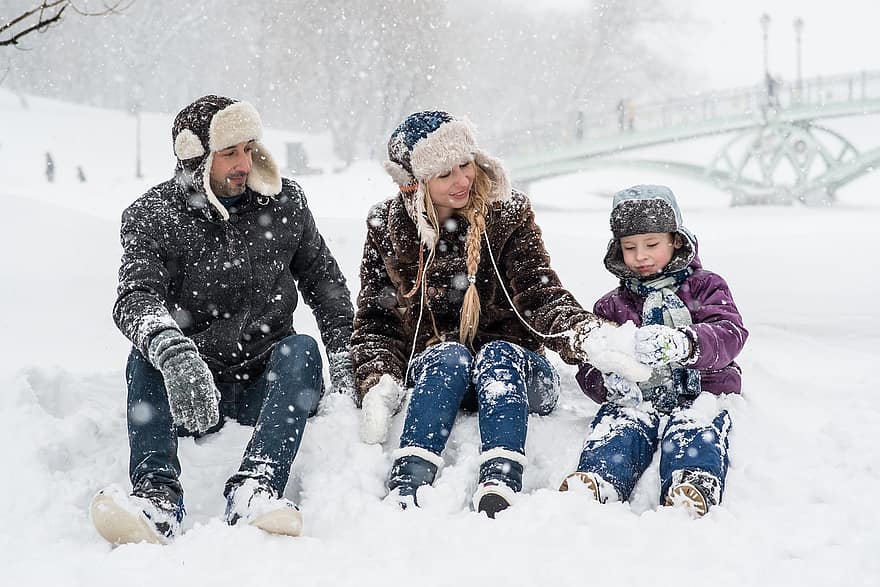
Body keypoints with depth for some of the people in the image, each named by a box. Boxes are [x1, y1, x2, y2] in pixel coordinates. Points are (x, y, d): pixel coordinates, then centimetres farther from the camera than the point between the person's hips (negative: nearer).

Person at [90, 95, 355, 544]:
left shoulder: (284, 203, 4)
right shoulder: (150, 217, -5)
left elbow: (323, 279, 13)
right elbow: (136, 298, -23)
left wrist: (343, 356, -1)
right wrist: (173, 353, -45)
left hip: (266, 383, 1)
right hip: (188, 389, -1)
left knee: (301, 349, -29)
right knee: (148, 355, -29)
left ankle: (255, 488, -47)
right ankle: (157, 497, -46)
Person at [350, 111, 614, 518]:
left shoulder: (507, 216, -1)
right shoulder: (387, 229, 2)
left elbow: (540, 294, -12)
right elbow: (376, 320, 2)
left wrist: (585, 335, -34)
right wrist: (378, 385, -17)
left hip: (513, 374, 0)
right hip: (433, 372, 0)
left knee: (498, 353, -33)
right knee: (450, 355, -32)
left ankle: (498, 488, -54)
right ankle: (405, 487, -49)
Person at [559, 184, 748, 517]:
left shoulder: (705, 287, 13)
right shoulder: (611, 307, 21)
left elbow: (730, 335, -8)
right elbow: (588, 367, 13)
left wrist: (684, 343, -33)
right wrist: (608, 382, -15)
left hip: (701, 393, -1)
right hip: (637, 399, 1)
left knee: (696, 430, -35)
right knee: (617, 427, -32)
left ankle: (694, 490, -64)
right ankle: (596, 482, -61)